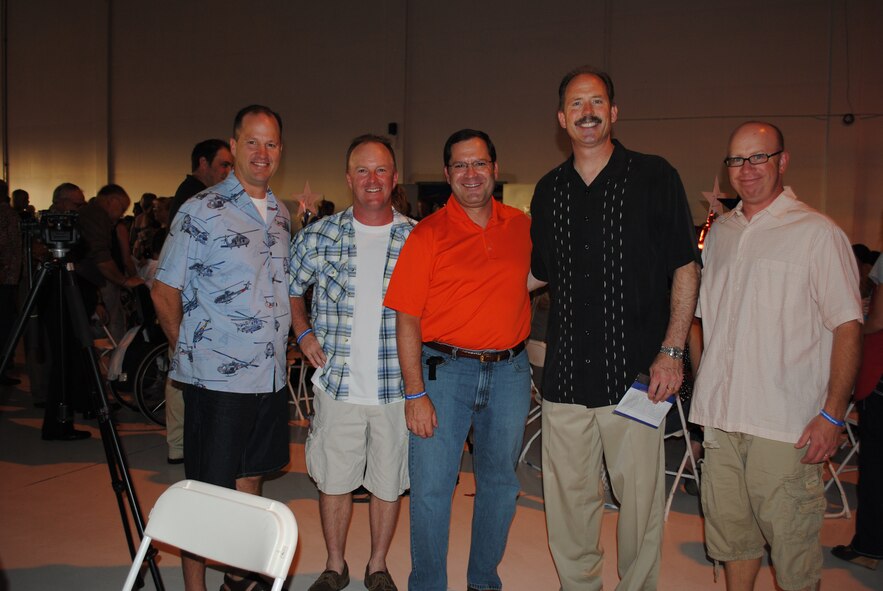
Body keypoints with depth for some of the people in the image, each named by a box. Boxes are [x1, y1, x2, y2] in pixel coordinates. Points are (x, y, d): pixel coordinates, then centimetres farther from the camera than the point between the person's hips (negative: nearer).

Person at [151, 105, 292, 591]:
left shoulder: (280, 214, 12)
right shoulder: (201, 212, -9)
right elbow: (164, 291, -5)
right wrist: (189, 350, 0)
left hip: (271, 376, 7)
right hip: (216, 377, -6)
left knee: (250, 477, 17)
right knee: (207, 491, 2)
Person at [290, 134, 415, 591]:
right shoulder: (319, 236, 1)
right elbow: (288, 287, 15)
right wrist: (304, 333, 4)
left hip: (398, 386, 0)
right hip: (338, 382, 1)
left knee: (389, 482, 11)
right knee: (333, 479, 11)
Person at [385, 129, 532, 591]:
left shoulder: (521, 226, 5)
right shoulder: (428, 234, -5)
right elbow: (407, 319, -8)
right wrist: (415, 394, -12)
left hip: (510, 370, 4)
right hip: (444, 368, -3)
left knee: (500, 482, 14)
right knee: (431, 486, 0)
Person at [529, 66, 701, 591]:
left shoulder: (653, 177, 0)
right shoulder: (549, 190, 12)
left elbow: (686, 268, -1)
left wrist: (672, 351, -8)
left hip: (635, 370, -3)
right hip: (566, 371, 4)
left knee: (640, 497, 5)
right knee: (569, 498, 11)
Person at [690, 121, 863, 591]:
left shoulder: (818, 233, -4)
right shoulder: (719, 233, 13)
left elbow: (847, 327, -6)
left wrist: (832, 414, -12)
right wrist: (704, 390, 11)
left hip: (786, 423, -5)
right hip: (721, 414, 5)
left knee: (791, 543, 2)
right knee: (730, 532, 14)